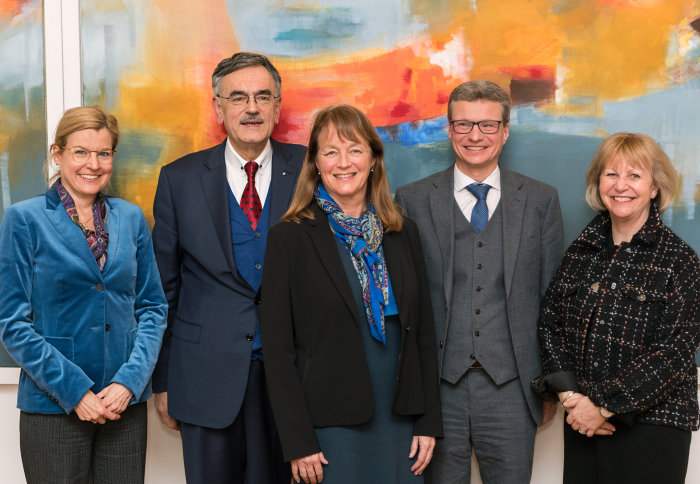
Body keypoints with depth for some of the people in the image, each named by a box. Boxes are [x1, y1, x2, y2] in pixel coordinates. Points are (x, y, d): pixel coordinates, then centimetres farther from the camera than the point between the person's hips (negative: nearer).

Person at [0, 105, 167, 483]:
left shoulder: (131, 219, 6)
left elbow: (153, 307, 7)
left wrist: (129, 381, -8)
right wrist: (74, 391, -13)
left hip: (126, 401, 3)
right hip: (53, 406, -3)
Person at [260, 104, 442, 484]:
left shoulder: (403, 234, 7)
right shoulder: (290, 238, -5)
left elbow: (423, 334, 9)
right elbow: (277, 347, -6)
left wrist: (429, 422, 4)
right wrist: (297, 441, -10)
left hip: (399, 423, 4)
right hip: (328, 425, -3)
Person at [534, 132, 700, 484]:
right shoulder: (582, 251, 6)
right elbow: (550, 323, 5)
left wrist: (604, 407, -15)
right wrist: (570, 395, -8)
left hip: (652, 425, -4)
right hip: (582, 420, 4)